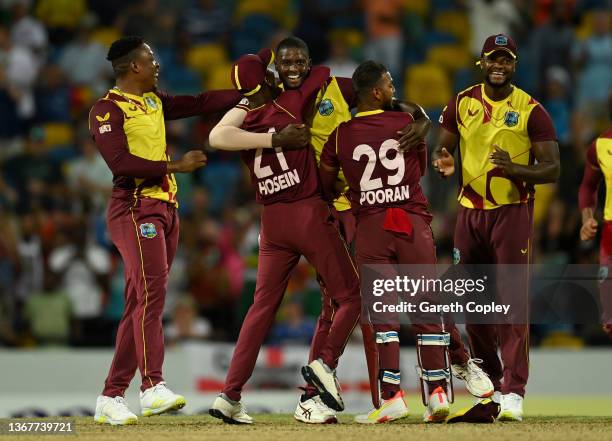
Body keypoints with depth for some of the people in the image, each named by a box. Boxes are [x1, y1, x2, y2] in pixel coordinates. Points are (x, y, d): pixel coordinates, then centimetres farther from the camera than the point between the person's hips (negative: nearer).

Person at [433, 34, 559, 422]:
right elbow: (442, 148, 12)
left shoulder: (531, 111, -6)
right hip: (470, 212, 4)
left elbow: (552, 169, -8)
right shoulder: (461, 104, 5)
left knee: (512, 301, -9)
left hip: (513, 212, -4)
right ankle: (488, 383, 23)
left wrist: (514, 170, -26)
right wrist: (444, 162, -13)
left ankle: (514, 392, -10)